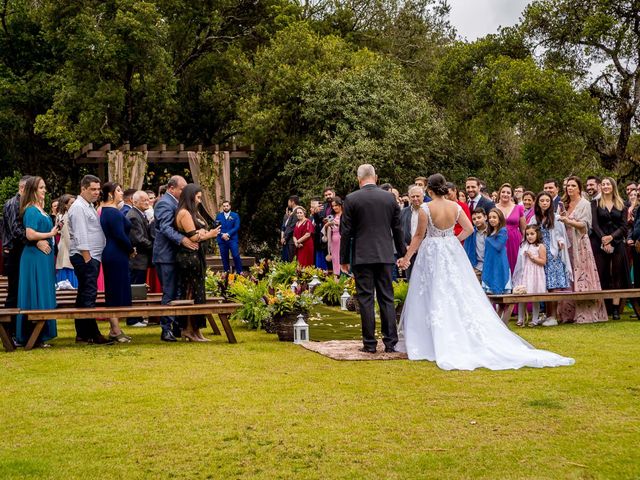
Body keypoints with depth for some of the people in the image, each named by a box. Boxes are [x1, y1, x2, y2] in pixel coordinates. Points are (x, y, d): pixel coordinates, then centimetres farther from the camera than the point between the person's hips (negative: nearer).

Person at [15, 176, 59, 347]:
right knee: (37, 296, -5)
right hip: (35, 258, -9)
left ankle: (41, 335, 17)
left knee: (44, 295, 11)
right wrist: (50, 234, -11)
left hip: (44, 256, 9)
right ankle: (35, 337, 1)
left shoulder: (40, 209, 14)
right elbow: (30, 234, -20)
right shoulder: (31, 210, -13)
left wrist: (53, 230, 8)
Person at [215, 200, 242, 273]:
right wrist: (222, 235, -12)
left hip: (232, 239, -2)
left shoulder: (235, 215, 4)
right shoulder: (219, 216, 10)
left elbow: (237, 227, -5)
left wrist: (228, 234, -15)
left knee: (236, 256, -11)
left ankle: (239, 272, -3)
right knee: (224, 257, 4)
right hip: (222, 240, 2)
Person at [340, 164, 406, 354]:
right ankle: (390, 342, 6)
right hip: (385, 255, 3)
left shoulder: (351, 199, -4)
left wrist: (344, 259, 4)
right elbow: (397, 229, 10)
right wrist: (402, 253, 20)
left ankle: (370, 343, 2)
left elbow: (346, 231, -3)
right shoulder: (390, 198, 5)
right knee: (387, 298, 7)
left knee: (365, 299, 1)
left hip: (362, 256, -3)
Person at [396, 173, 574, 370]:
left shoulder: (426, 209, -12)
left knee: (434, 298, 3)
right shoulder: (455, 207, -1)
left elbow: (419, 236, -8)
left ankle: (436, 344, 6)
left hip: (432, 253, -4)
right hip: (452, 251, 4)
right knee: (461, 295, 8)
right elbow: (469, 229, 3)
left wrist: (406, 257, 2)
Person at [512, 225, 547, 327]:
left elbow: (543, 262, -9)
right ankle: (520, 319, 8)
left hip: (534, 275, -5)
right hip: (523, 275, 5)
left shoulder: (540, 247, -4)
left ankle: (535, 319, 6)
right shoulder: (523, 246, 12)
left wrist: (532, 257, -16)